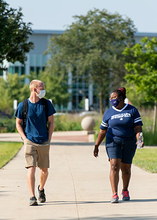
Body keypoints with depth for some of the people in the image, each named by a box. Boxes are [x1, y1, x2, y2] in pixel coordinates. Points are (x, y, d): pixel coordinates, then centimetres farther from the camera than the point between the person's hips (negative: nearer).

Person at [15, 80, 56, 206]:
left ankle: (41, 189, 38)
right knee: (31, 169, -12)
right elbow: (18, 123, 7)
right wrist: (25, 138, -3)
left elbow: (51, 122, 10)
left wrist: (49, 138, 3)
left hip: (44, 143, 2)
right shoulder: (23, 105, -3)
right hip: (30, 142, -2)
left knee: (44, 170, 10)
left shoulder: (46, 104, 2)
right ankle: (32, 197, -10)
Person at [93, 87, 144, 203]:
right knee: (114, 166, -16)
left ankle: (125, 191, 32)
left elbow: (138, 127, -3)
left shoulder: (132, 110, 3)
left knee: (126, 169, 8)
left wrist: (139, 139, -21)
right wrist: (96, 146, 8)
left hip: (129, 143, 0)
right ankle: (114, 194, -20)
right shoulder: (108, 113, 6)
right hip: (113, 142, 0)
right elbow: (102, 131, 10)